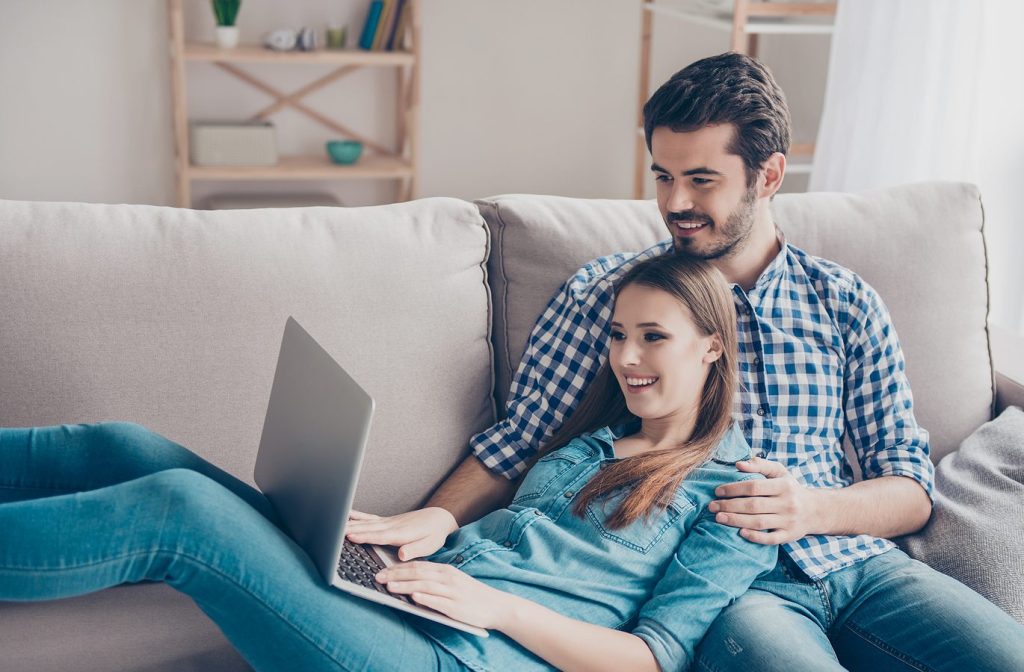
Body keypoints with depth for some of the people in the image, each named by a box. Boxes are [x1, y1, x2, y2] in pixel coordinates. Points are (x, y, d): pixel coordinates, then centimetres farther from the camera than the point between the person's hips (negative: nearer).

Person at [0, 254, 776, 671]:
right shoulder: (590, 435, 25)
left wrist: (494, 605, -13)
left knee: (178, 505, -24)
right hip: (404, 599, 7)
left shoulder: (737, 494, 4)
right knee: (132, 451, -6)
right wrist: (408, 526, 2)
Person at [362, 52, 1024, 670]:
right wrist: (436, 519, -13)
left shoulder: (846, 303, 12)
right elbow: (515, 440, 6)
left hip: (858, 563, 4)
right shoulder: (603, 293, 6)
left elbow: (912, 487, 12)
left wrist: (816, 508, -10)